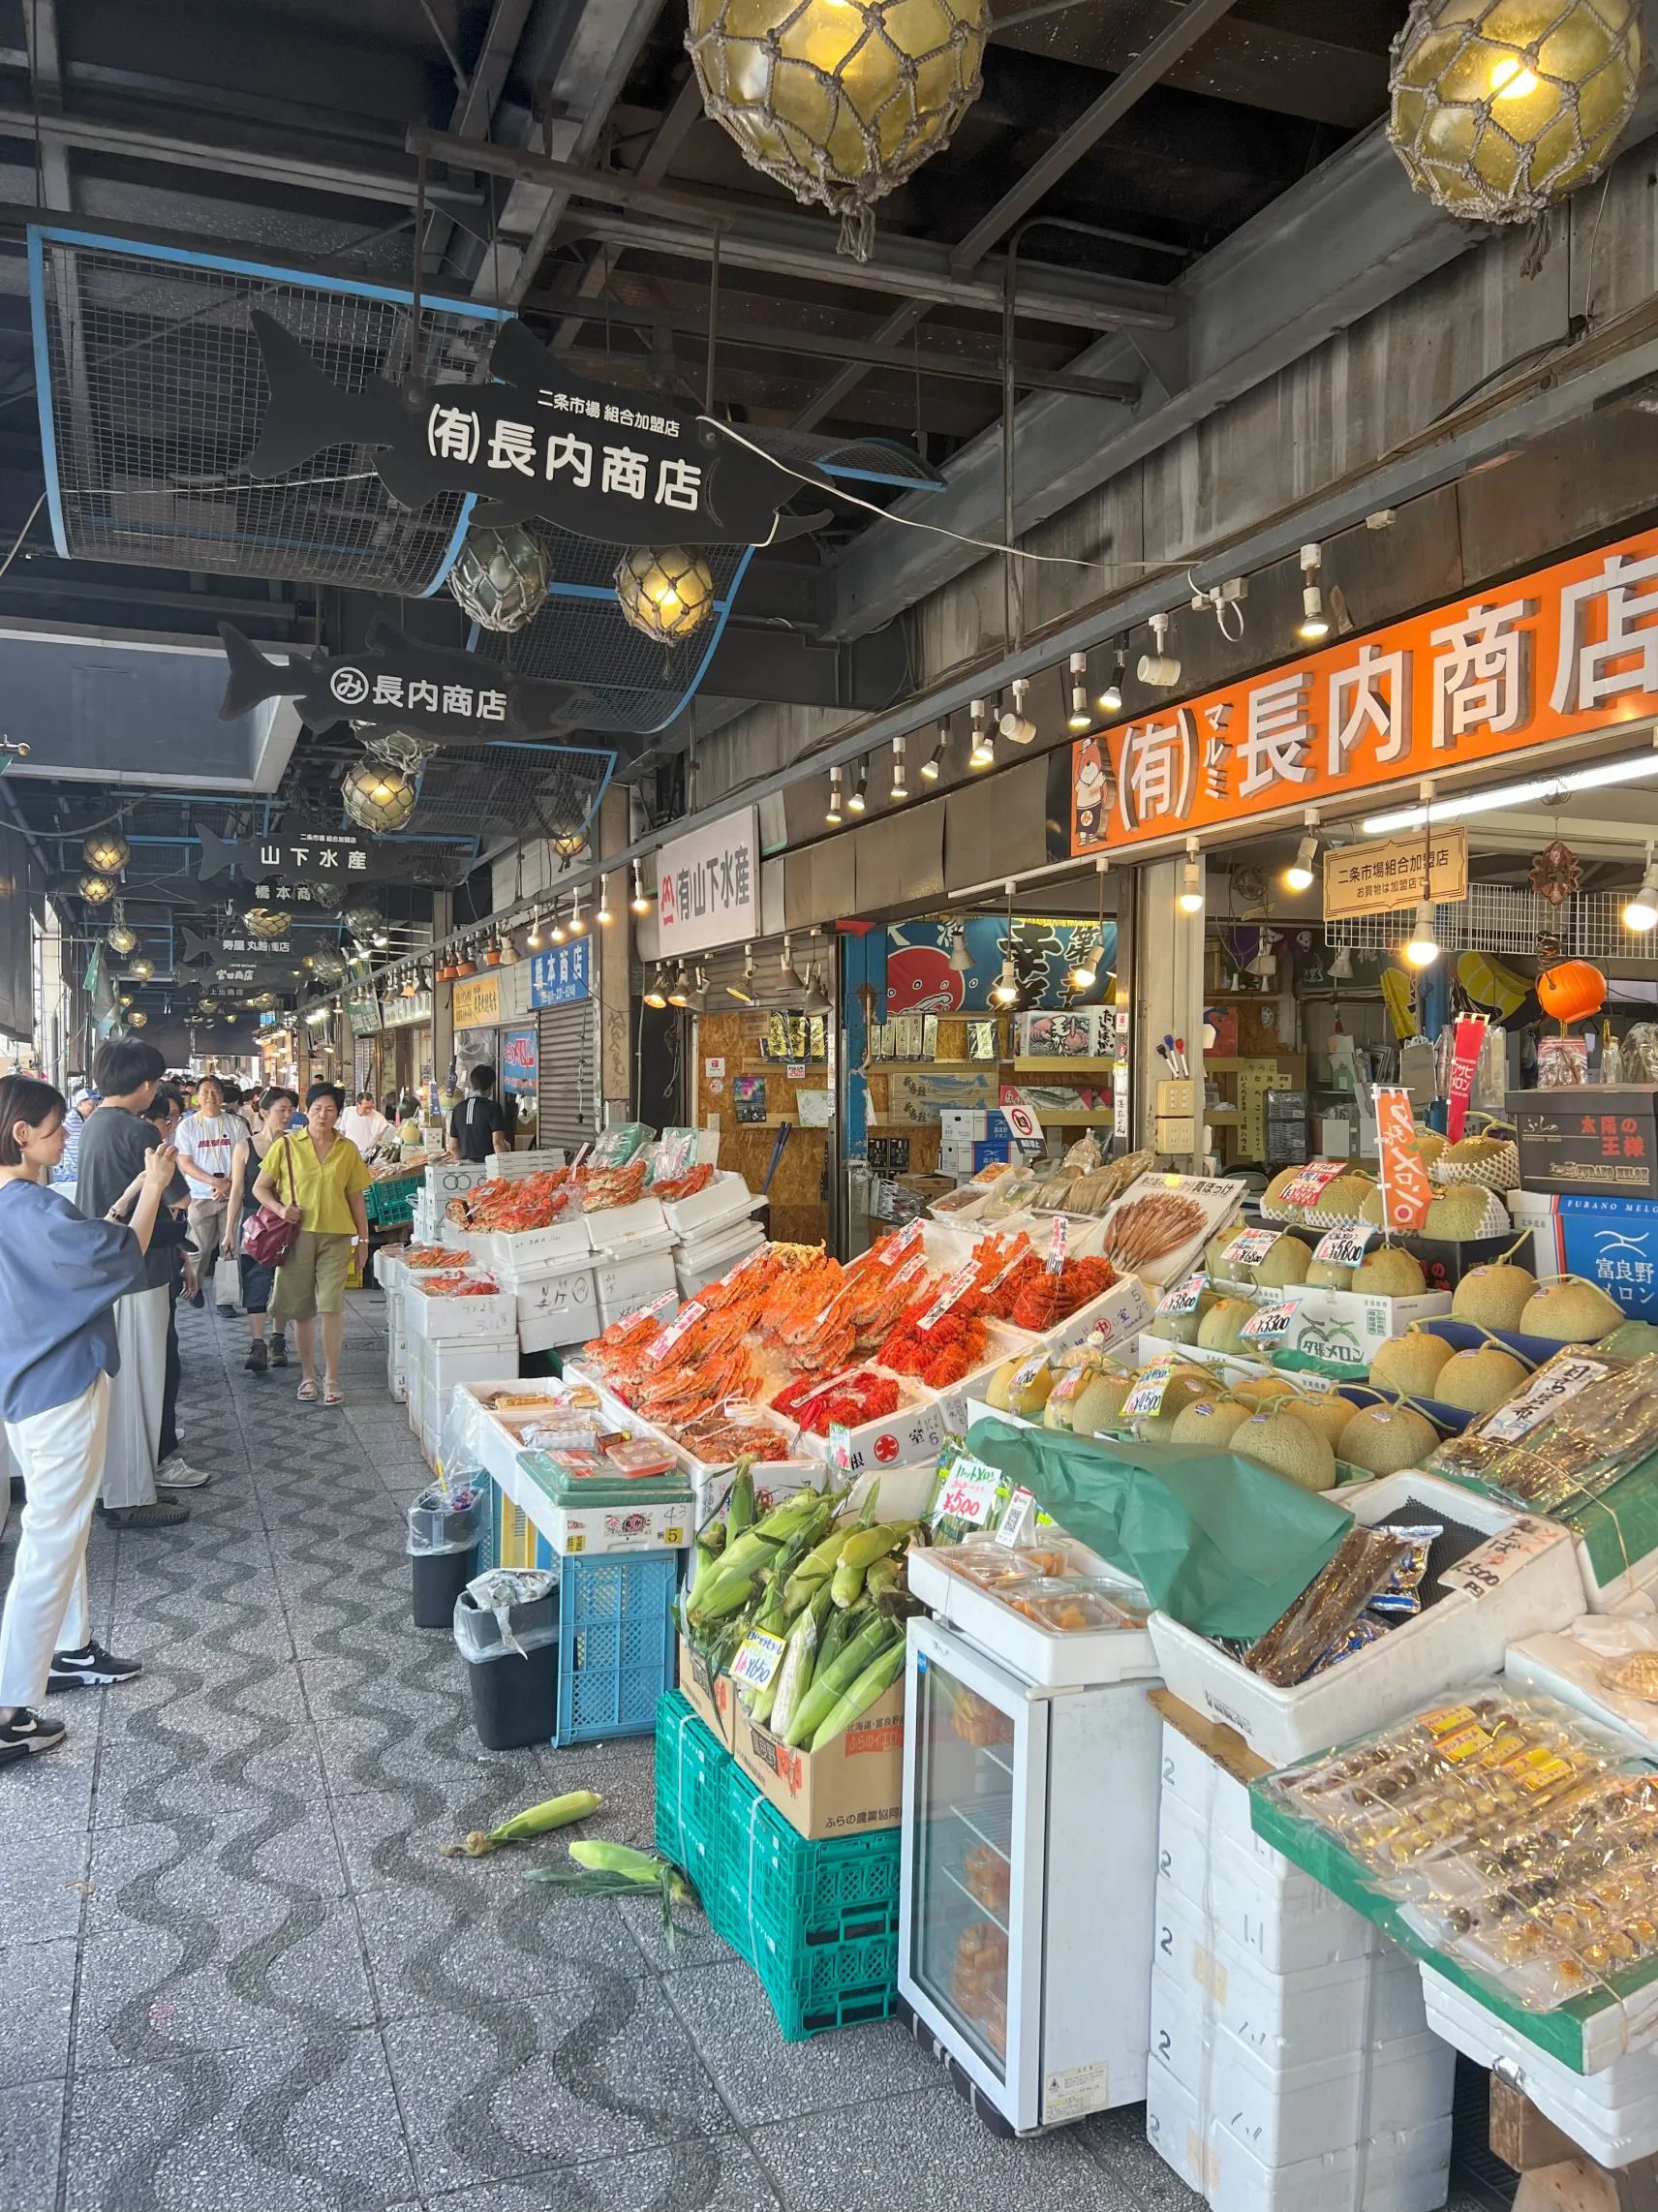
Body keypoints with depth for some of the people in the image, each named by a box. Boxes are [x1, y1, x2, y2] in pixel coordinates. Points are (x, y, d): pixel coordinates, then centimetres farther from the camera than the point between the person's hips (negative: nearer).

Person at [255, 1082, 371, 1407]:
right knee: (301, 1308, 6)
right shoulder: (287, 1146, 2)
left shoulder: (348, 1150, 6)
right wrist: (279, 1208, -12)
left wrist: (363, 1239, 9)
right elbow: (260, 1187, 7)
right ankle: (308, 1375, 20)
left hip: (336, 1236, 0)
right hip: (297, 1234, 0)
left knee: (332, 1306, -6)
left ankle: (331, 1379, 2)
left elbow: (356, 1197, 11)